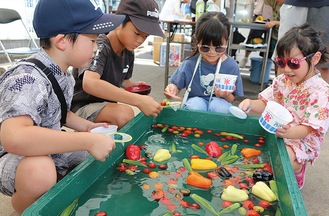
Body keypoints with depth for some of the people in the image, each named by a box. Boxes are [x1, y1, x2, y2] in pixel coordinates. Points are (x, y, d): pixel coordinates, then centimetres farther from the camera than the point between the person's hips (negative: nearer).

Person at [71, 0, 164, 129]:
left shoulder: (129, 53, 1)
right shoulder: (99, 47, -21)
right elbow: (90, 84, -40)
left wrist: (134, 85, -6)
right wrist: (138, 100, -44)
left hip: (106, 105, 8)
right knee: (124, 114, -33)